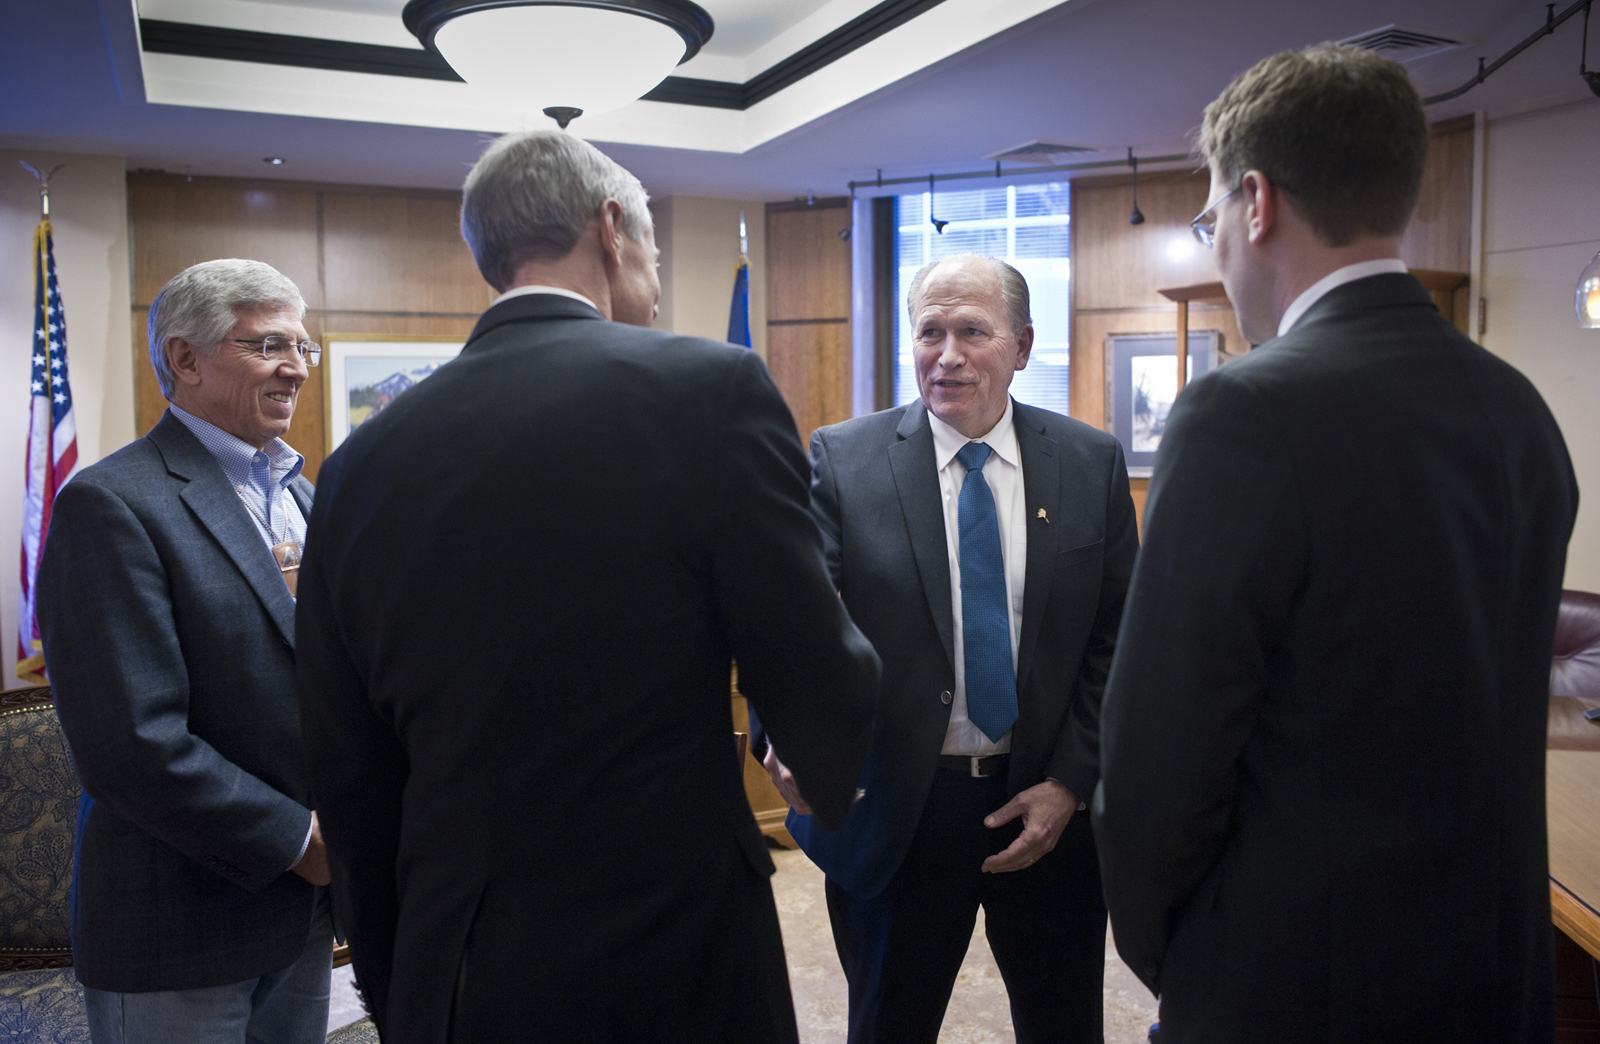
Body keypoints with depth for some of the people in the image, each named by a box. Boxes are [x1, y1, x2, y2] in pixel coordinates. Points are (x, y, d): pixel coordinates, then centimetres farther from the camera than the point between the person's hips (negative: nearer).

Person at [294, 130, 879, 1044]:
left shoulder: (361, 461, -1)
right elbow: (817, 676, -10)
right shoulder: (709, 387, -15)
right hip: (677, 965, -4)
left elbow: (352, 783, 5)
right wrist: (837, 782, 12)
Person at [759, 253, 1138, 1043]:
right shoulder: (841, 460, -6)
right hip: (892, 809, -1)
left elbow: (1116, 638, 2)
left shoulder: (1092, 463, 0)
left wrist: (1071, 783, -6)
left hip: (1050, 805, 2)